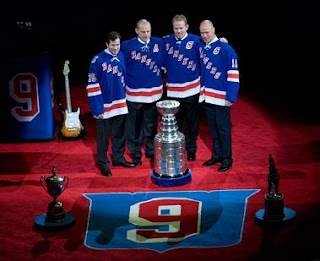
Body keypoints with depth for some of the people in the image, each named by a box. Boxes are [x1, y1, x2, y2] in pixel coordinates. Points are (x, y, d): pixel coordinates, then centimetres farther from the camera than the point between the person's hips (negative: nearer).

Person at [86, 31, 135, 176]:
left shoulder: (122, 57, 2)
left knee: (119, 134, 17)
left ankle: (118, 158, 32)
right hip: (104, 107, -5)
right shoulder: (98, 60, -12)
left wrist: (126, 99, 6)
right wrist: (97, 109, -15)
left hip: (120, 105, 5)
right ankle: (103, 164, 17)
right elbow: (92, 86, -12)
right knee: (103, 137, 6)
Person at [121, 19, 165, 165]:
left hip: (154, 91, 3)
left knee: (151, 124, 14)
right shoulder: (127, 46, -7)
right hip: (135, 92, -2)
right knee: (135, 125, 5)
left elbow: (161, 63, 6)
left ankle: (151, 151, 29)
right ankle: (135, 153, 18)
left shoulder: (158, 43, 1)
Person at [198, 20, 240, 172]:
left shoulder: (225, 49, -12)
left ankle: (227, 159, 12)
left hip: (221, 97, -6)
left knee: (223, 128, 2)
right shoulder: (200, 47, 7)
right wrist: (201, 92, 9)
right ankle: (217, 155, 27)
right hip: (207, 96, 6)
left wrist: (231, 97, -17)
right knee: (212, 127, 15)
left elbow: (233, 74, -13)